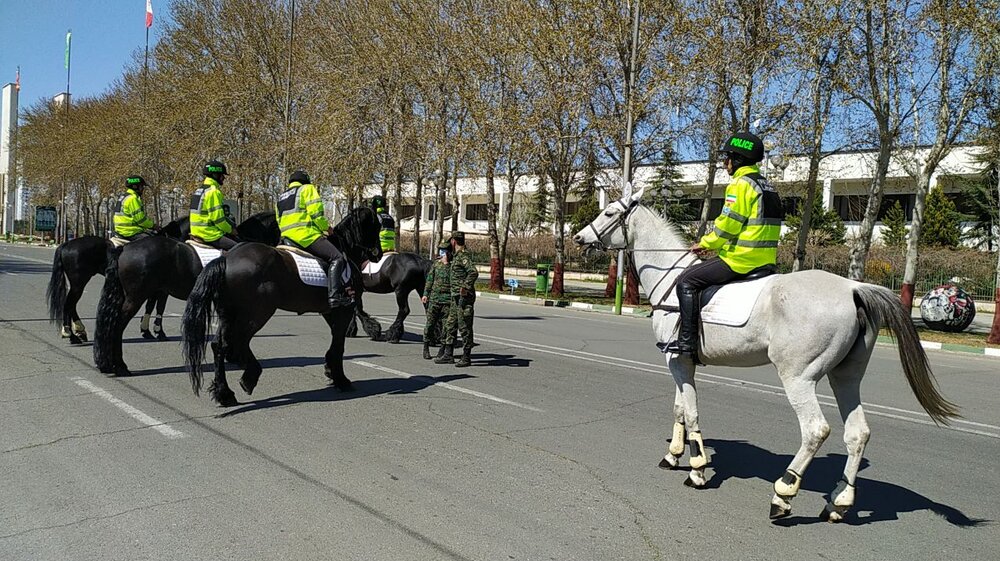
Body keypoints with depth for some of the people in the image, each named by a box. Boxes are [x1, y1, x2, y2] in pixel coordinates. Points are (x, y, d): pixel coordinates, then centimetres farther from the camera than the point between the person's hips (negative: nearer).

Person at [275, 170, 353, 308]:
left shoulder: (280, 198, 30)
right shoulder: (307, 189, 9)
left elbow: (279, 222, 26)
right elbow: (316, 212, -6)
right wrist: (326, 227, 8)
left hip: (287, 239, 8)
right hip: (307, 235, -8)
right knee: (337, 258, -13)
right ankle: (334, 296, -29)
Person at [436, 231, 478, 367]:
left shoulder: (463, 256, -15)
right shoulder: (456, 256, 16)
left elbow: (474, 272, -29)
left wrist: (465, 287, -32)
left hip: (464, 297, -10)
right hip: (456, 298, 10)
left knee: (464, 327, -4)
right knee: (450, 326, 13)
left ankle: (466, 357, 2)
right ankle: (448, 355, 19)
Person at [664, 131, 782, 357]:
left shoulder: (741, 184, -12)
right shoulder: (766, 186, 18)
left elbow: (728, 224, -16)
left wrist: (705, 244, 0)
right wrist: (710, 243, 17)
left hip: (741, 259, -10)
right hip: (765, 260, 10)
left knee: (687, 281, -5)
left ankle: (687, 341, -9)